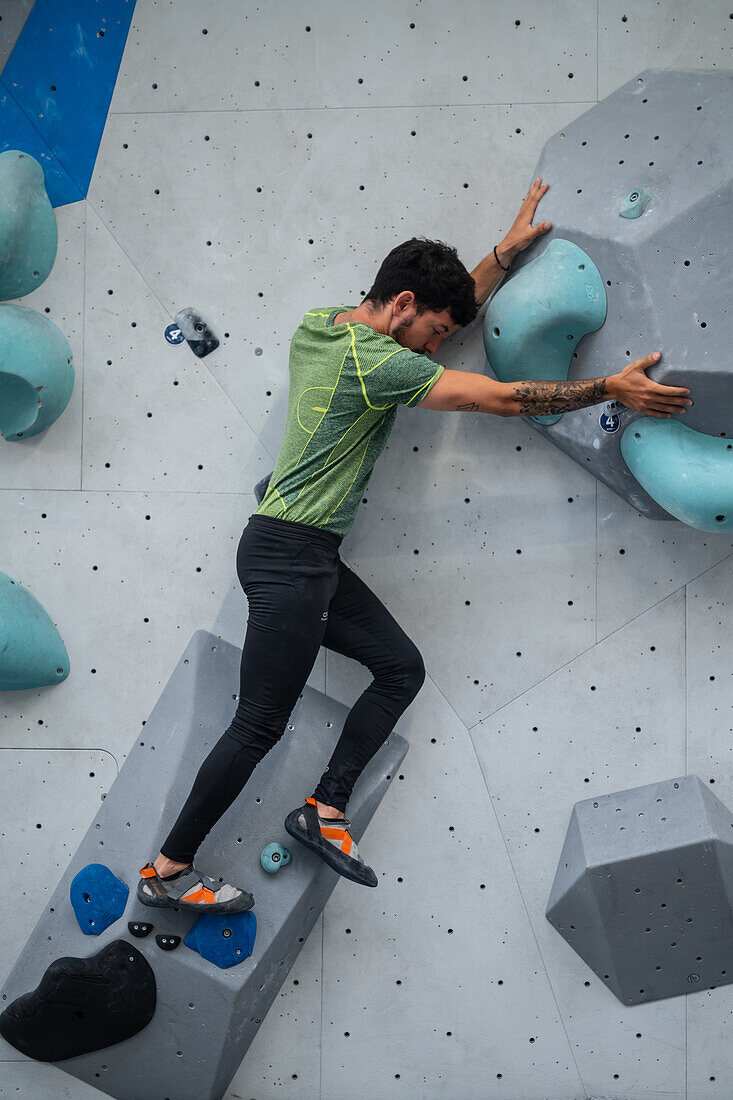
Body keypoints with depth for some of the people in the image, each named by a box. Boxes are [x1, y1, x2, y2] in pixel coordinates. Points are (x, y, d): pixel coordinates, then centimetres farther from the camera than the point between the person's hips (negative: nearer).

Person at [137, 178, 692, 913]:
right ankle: (167, 871, 8)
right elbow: (505, 399, -15)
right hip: (288, 555, -10)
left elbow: (447, 307, 23)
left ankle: (325, 810, 13)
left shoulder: (318, 325, 10)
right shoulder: (377, 363, -17)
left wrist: (507, 250, 22)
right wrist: (612, 389, -7)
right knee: (260, 726, -4)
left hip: (313, 558, 10)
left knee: (401, 667, 11)